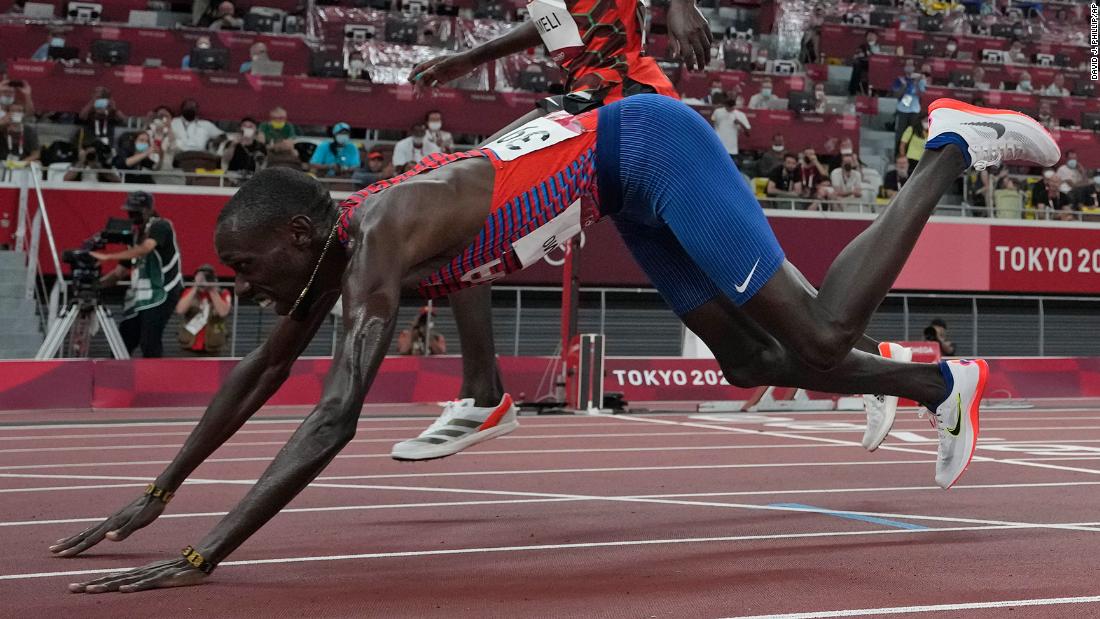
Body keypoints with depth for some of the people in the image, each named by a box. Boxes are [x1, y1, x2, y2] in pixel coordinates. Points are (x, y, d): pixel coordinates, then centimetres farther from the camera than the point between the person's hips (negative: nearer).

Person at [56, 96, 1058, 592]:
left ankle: (951, 147, 6)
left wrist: (202, 557, -36)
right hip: (630, 185, 8)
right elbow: (261, 372, 10)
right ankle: (944, 384, 31)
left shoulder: (381, 239, -29)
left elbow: (334, 421, -38)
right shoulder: (334, 235, -3)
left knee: (822, 335, -9)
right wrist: (155, 494, 11)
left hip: (651, 147, -8)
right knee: (752, 363, 14)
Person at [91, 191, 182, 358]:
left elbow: (144, 249, -27)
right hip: (139, 296, 8)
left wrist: (106, 257, -31)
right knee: (122, 344, 5)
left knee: (150, 342, -16)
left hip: (161, 293, -8)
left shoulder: (161, 226, -7)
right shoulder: (136, 236, 17)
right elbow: (119, 272, 16)